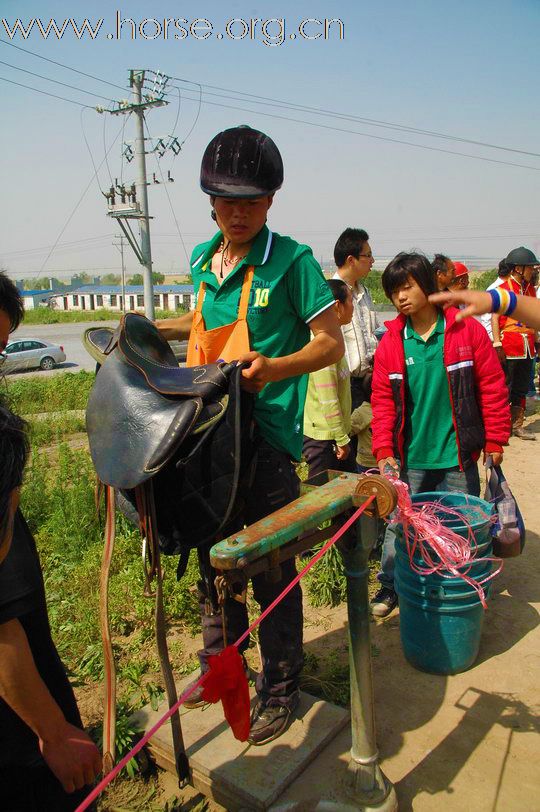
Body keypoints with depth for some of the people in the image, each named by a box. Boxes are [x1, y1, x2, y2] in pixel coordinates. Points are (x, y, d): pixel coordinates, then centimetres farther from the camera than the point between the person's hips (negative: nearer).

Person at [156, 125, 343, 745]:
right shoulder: (202, 259, 11)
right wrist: (153, 329, 19)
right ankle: (219, 664, 42)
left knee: (271, 570, 6)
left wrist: (274, 367, -24)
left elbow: (331, 343, -8)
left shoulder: (292, 260, -9)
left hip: (267, 436, -6)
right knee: (211, 555, 19)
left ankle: (280, 688, 27)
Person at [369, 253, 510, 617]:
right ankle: (390, 584, 28)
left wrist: (495, 440, -2)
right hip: (410, 459, 1)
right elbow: (383, 401, 2)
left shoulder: (467, 330, -5)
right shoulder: (391, 342, 0)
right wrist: (384, 450, -7)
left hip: (458, 455, -1)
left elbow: (492, 387, -2)